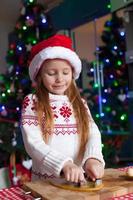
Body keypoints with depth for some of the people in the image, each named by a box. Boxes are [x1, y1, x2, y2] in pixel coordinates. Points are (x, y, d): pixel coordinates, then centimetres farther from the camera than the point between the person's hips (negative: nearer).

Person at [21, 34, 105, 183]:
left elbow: (93, 133, -1)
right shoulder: (32, 102, -1)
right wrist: (64, 164, -24)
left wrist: (92, 158, -21)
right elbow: (33, 143, -10)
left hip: (79, 178, 3)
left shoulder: (80, 103, 11)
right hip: (45, 181, -3)